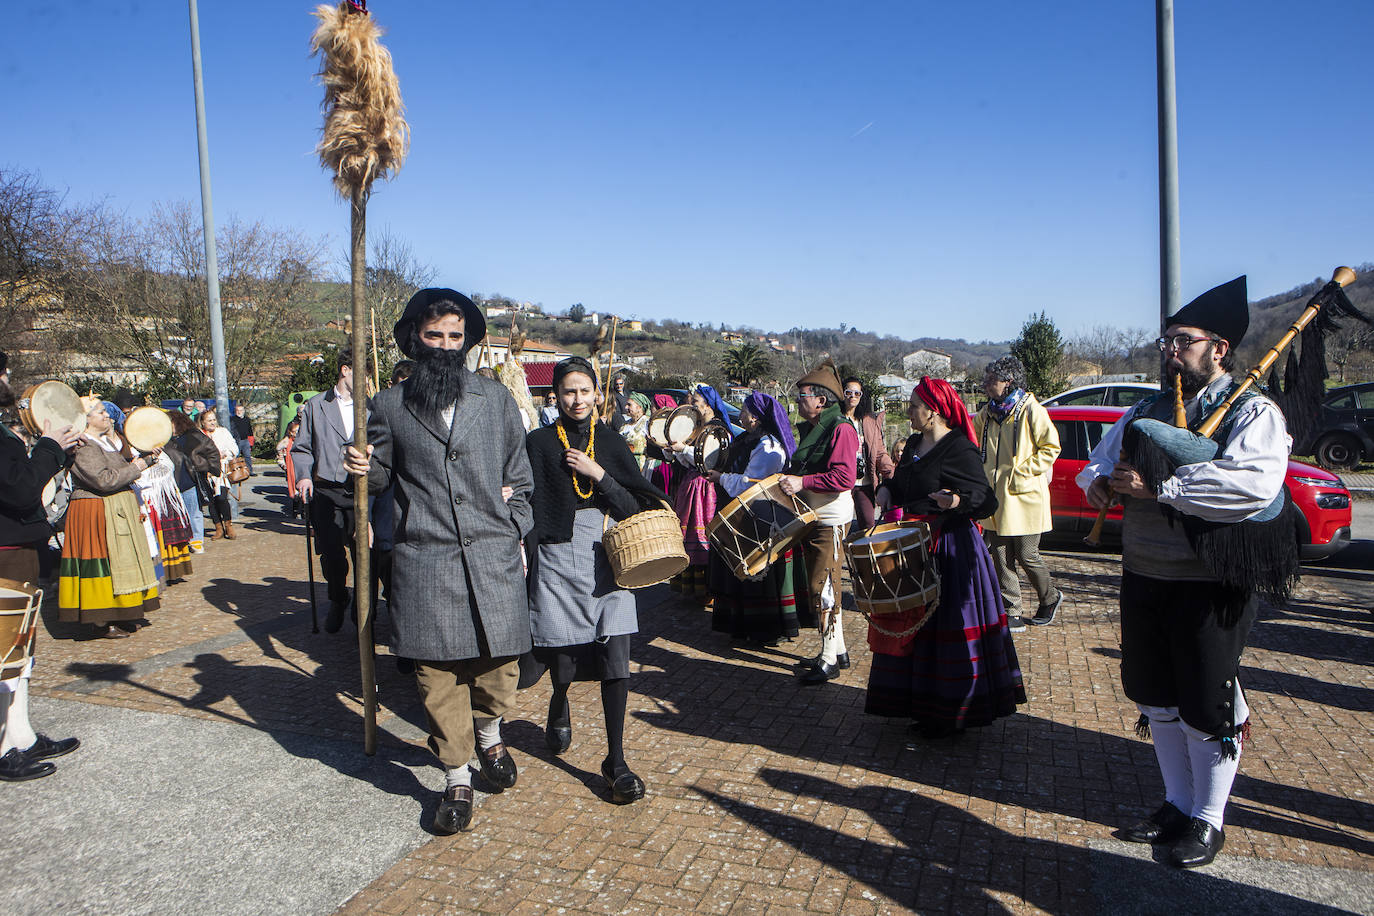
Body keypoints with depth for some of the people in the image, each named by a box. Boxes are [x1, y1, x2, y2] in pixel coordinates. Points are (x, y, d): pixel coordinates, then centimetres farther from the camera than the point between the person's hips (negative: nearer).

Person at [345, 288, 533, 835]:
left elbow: (519, 473, 15)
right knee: (438, 673, 2)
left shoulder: (496, 399, 10)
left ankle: (489, 738, 36)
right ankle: (457, 782, 18)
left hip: (492, 557, 1)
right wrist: (362, 469, -9)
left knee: (498, 665, 4)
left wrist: (515, 529, 8)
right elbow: (382, 477, 14)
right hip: (425, 560, 0)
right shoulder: (390, 405, 7)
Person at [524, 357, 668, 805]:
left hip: (606, 557, 1)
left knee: (615, 656, -7)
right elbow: (529, 504, 1)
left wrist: (597, 473, -10)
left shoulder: (611, 443, 8)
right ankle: (559, 706, 41)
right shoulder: (540, 442, 3)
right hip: (558, 557, -1)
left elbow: (634, 507, 2)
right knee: (564, 653, 4)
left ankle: (616, 761, 3)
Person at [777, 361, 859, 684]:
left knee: (823, 589, -6)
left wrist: (803, 482, -27)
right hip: (811, 518, 10)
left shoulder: (841, 429, -15)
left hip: (830, 520, -10)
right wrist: (786, 477, 7)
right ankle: (838, 650, 27)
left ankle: (829, 661, 3)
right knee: (821, 587, 15)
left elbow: (844, 478, -25)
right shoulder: (809, 429, 15)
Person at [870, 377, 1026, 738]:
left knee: (947, 627, -2)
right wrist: (888, 489, 4)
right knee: (915, 624, 15)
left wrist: (957, 501, -37)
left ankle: (950, 714, 11)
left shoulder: (960, 449, -14)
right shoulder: (914, 443, 11)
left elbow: (986, 500, -18)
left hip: (950, 550, -9)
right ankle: (920, 703, 30)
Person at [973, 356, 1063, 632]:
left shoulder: (1030, 410, -8)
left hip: (1024, 498, -6)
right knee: (1001, 558, 5)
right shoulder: (987, 413, 11)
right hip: (996, 498, 6)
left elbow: (1051, 448, -8)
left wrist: (1022, 470, -15)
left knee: (1027, 556, 1)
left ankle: (1050, 598, 28)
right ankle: (1011, 614, 13)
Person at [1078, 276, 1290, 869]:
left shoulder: (1253, 412, -9)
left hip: (1209, 587, -6)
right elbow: (1097, 462, 19)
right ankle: (1177, 804, 34)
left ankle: (1209, 820, 25)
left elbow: (1254, 484, -28)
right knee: (1157, 700, 16)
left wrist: (1156, 487, -27)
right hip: (1142, 578, 7)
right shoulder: (1146, 410, 12)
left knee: (1207, 709, 6)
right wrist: (1099, 481, -6)